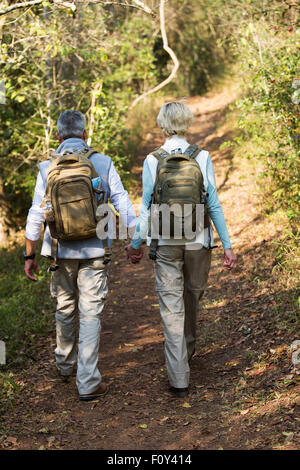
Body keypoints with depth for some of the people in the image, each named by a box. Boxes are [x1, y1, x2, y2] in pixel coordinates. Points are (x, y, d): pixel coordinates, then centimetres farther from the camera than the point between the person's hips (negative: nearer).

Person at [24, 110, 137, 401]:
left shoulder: (48, 169, -3)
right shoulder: (103, 164, -3)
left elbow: (35, 216, -2)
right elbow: (124, 207, -2)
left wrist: (29, 255, 5)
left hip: (61, 250, 1)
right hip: (94, 252, -1)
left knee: (65, 309, 20)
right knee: (90, 315, 2)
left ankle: (65, 363, 39)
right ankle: (88, 382, 1)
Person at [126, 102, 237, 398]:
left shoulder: (152, 161, -5)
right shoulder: (202, 158, -4)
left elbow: (146, 208, -3)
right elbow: (213, 204, -4)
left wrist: (135, 244, 9)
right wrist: (227, 245, 1)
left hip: (165, 243, -1)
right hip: (198, 241, 1)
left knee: (171, 309, 1)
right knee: (193, 296, 24)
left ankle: (179, 380, 0)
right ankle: (188, 349, 48)